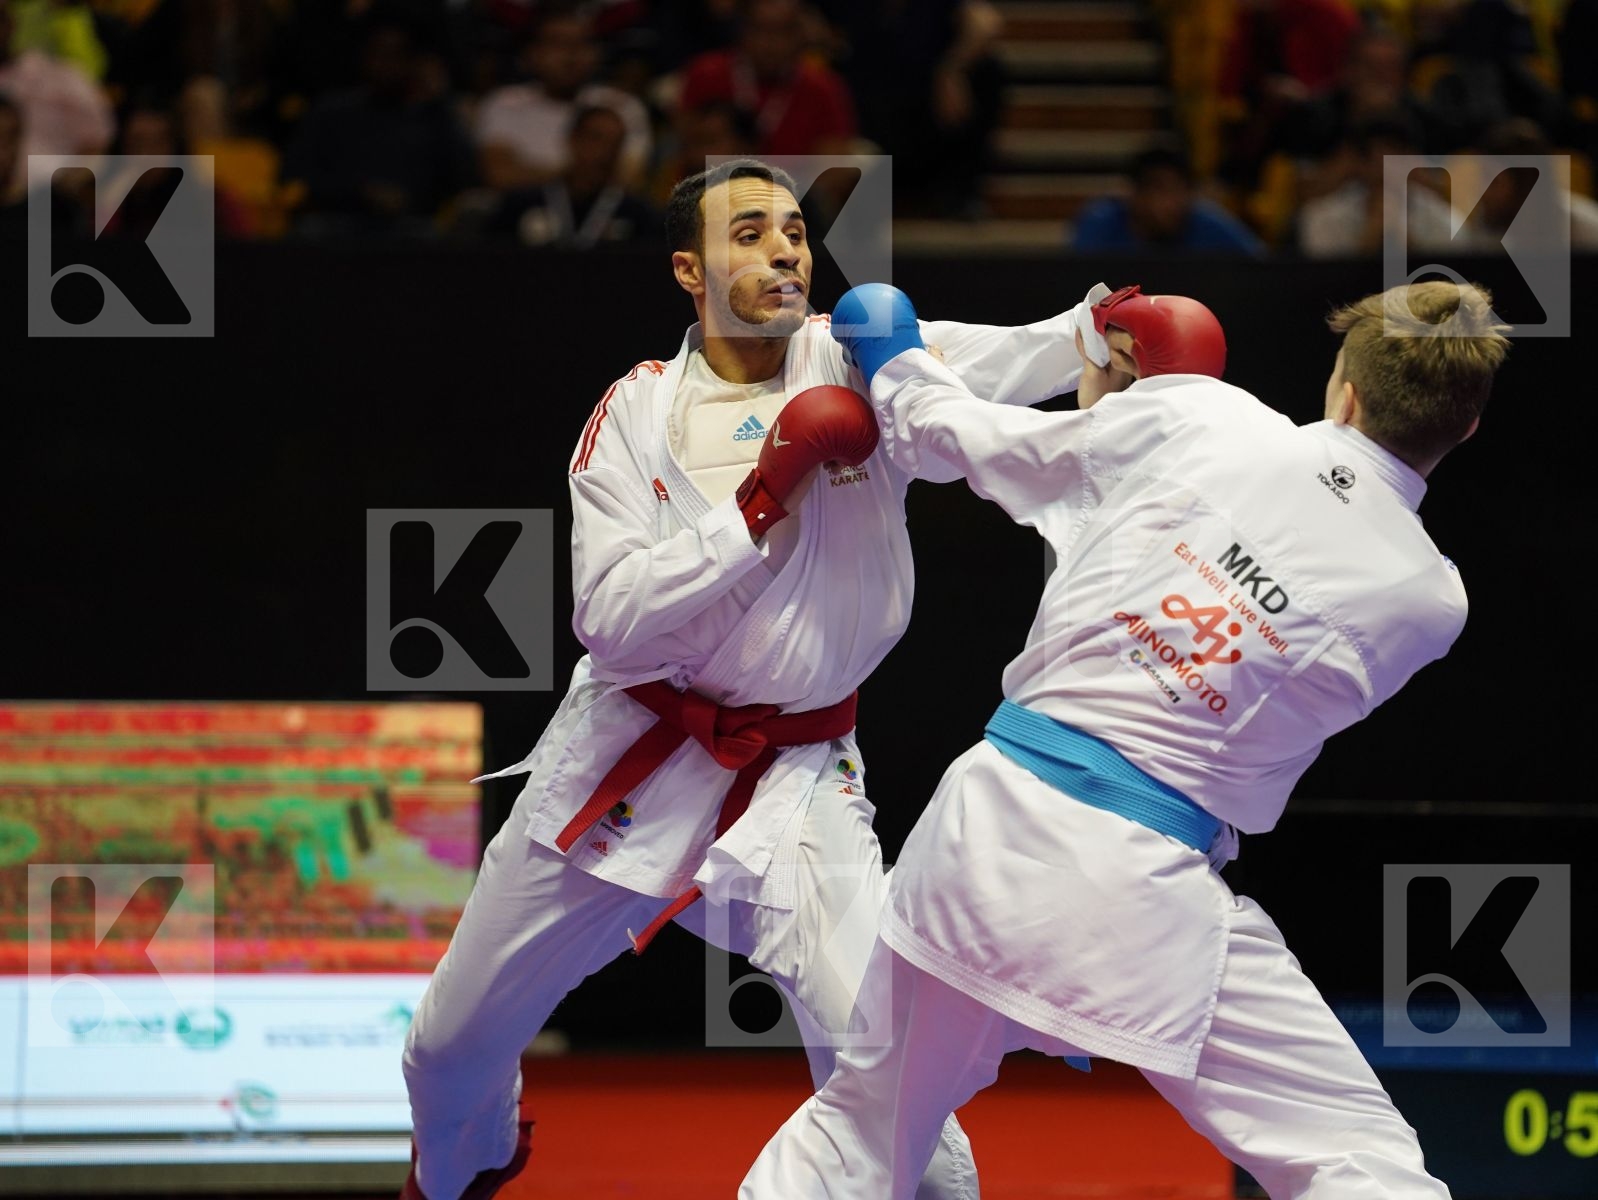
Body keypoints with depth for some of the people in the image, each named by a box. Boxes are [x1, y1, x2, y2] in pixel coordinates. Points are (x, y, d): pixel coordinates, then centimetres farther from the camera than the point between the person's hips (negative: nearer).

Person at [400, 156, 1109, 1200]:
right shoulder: (638, 414, -4)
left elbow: (1033, 358, -25)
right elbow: (612, 617, -14)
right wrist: (762, 501, -22)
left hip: (797, 780, -2)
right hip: (626, 761, 2)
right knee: (453, 1051, 15)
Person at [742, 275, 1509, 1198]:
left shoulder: (1183, 416, 0)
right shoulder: (1430, 600, -2)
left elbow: (976, 440, 16)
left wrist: (897, 371, 38)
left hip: (990, 811, 3)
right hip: (1138, 883, -3)